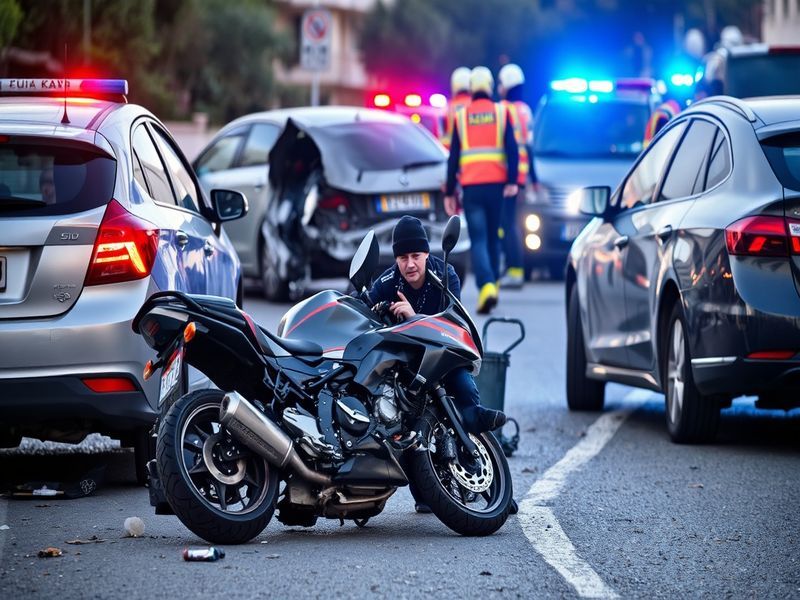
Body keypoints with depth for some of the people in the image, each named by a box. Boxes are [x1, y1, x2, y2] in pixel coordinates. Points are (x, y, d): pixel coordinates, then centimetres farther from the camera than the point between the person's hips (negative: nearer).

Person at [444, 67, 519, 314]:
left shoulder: (461, 117, 6)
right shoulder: (501, 113, 5)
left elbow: (453, 157, 6)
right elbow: (512, 149, -6)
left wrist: (449, 192, 9)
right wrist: (512, 181, -9)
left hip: (471, 185, -1)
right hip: (496, 184, 1)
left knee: (478, 239, -4)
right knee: (493, 237, 17)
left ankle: (486, 287, -24)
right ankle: (492, 284, 25)